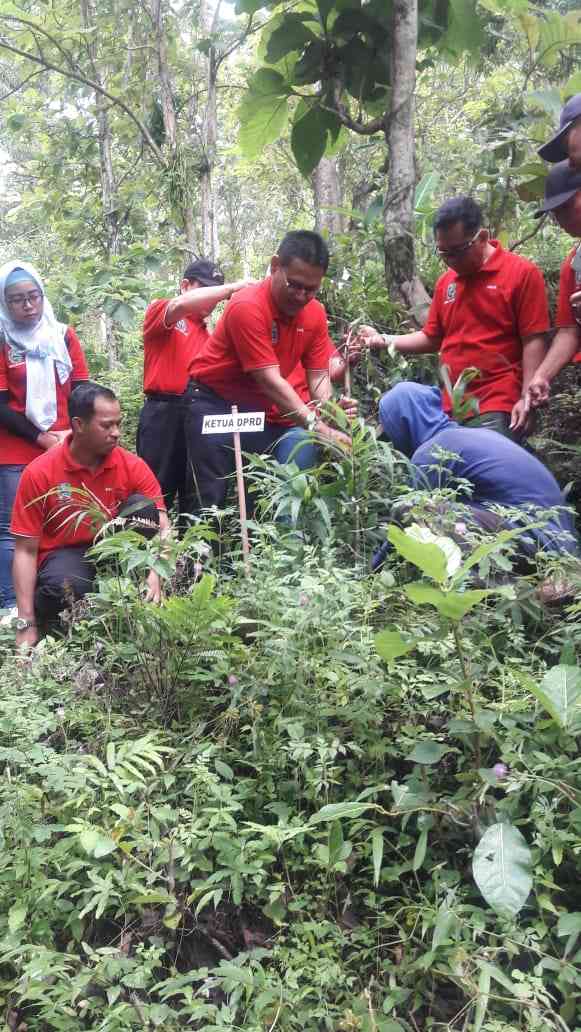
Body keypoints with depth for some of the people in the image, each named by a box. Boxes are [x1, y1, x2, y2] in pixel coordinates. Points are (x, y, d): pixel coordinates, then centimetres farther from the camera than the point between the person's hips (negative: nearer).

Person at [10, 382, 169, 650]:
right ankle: (40, 615, -1)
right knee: (67, 587, -37)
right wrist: (26, 624, -18)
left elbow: (163, 527, -12)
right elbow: (25, 550, -13)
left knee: (143, 507, -23)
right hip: (64, 554, -2)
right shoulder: (39, 473, -15)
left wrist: (155, 575, -33)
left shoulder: (132, 466, -10)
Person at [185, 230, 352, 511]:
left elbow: (318, 375, -4)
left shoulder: (315, 313, -6)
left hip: (265, 409, 6)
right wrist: (318, 427, -37)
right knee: (213, 499, -8)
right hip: (216, 405, -6)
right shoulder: (247, 307, -26)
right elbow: (270, 381, -31)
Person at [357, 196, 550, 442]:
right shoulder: (445, 281, 13)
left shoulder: (523, 273, -3)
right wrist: (382, 340, 10)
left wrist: (526, 398, -14)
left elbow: (533, 341, -6)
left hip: (497, 410, -5)